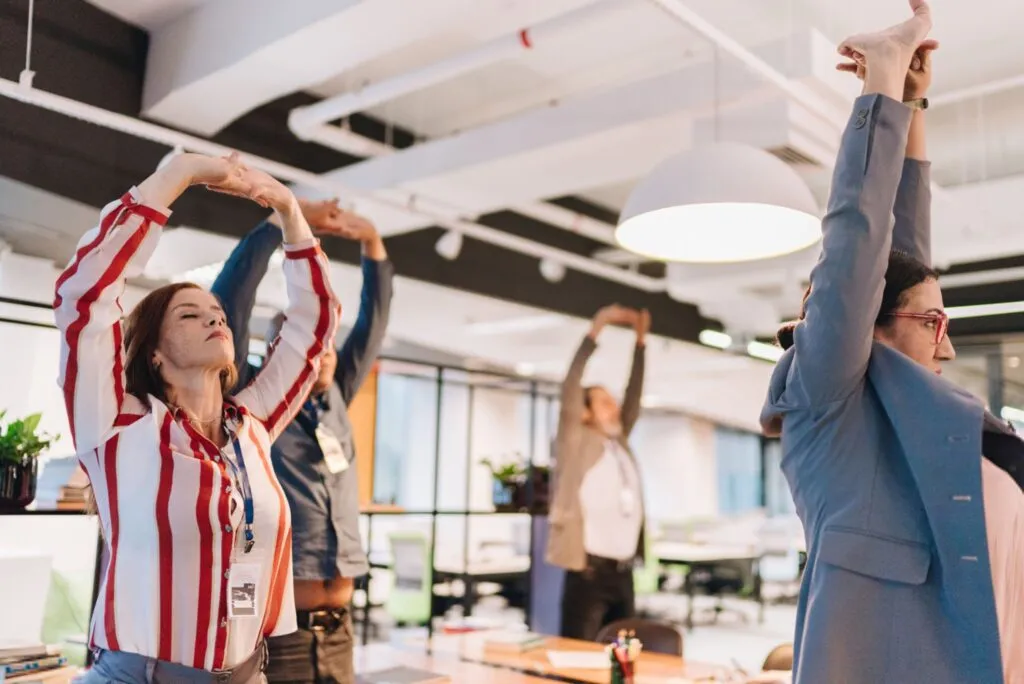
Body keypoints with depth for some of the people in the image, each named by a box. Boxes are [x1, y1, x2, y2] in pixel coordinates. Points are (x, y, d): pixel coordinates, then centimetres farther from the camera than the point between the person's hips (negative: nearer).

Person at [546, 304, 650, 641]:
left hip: (623, 573, 7)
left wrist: (641, 341, 12)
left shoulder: (620, 443, 14)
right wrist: (596, 330, -14)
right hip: (588, 572, -6)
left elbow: (633, 397, 15)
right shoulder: (577, 443, -2)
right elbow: (570, 389, -12)